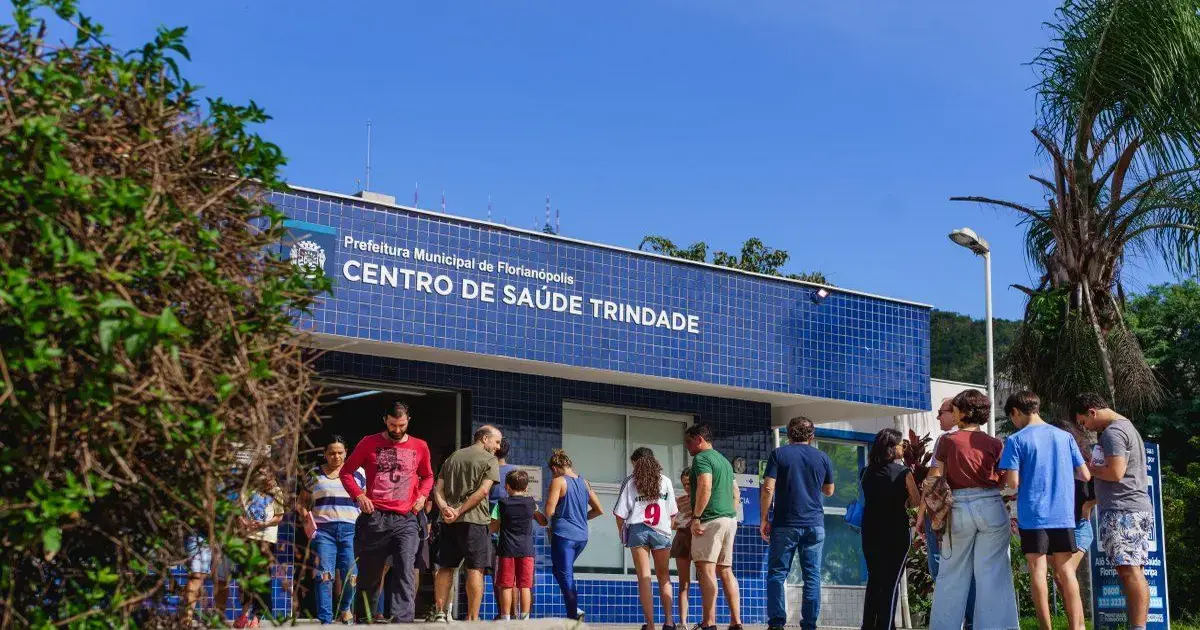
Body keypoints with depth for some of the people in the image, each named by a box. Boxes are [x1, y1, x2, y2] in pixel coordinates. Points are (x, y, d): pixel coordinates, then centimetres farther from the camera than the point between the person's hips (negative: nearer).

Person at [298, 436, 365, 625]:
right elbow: (301, 500, 19)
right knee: (324, 575, -8)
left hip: (350, 529, 0)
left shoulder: (358, 474, 11)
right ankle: (325, 620, -5)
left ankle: (345, 607, 23)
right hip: (323, 529, 0)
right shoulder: (314, 475, 13)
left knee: (351, 575, -4)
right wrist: (303, 511, -2)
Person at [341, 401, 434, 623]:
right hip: (374, 518, 0)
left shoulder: (420, 447, 10)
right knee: (369, 574, 8)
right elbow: (346, 471, 10)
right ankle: (363, 620, 24)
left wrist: (422, 495, 6)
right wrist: (359, 495, -4)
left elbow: (427, 476, 25)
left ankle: (402, 620, -22)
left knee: (405, 571, -16)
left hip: (405, 520, 1)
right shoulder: (370, 443, 4)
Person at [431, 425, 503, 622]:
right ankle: (472, 619, -6)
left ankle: (440, 613, 10)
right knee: (475, 569, -3)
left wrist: (444, 507, -5)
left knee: (445, 568, 12)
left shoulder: (453, 457, 19)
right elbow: (483, 490, -13)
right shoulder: (489, 460, 1)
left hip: (449, 520, 6)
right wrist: (460, 511, -13)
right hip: (474, 520, -5)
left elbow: (438, 488, 10)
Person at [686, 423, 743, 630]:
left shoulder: (702, 458, -7)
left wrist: (696, 517, -18)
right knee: (726, 570, 10)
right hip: (730, 519, 9)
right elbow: (735, 492, 23)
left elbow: (705, 487, -20)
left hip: (711, 519, -9)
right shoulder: (724, 460, 22)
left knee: (706, 569, -10)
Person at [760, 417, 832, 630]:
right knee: (812, 576, 5)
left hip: (785, 524, -2)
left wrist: (764, 519, -2)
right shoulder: (822, 458, 8)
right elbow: (829, 491, 19)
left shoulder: (779, 454, -1)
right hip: (815, 524, 2)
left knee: (777, 574, 3)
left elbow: (768, 488, -9)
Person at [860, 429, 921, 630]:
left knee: (874, 579, 15)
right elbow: (916, 500, -6)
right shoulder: (903, 472, -9)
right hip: (896, 532, -5)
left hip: (870, 532, 5)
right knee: (891, 583, 0)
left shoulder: (867, 472, 4)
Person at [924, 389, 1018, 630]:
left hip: (958, 509, 0)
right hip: (991, 508, 1)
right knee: (993, 574, 3)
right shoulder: (995, 444, 3)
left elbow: (934, 481, -2)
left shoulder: (947, 441, -2)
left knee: (952, 574, 10)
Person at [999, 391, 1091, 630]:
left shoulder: (1016, 440, -5)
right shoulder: (1064, 436, 7)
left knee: (1037, 570, 2)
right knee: (1065, 570, 9)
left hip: (1033, 515, -4)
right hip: (1063, 514, 4)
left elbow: (1013, 482, -11)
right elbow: (1085, 475, 8)